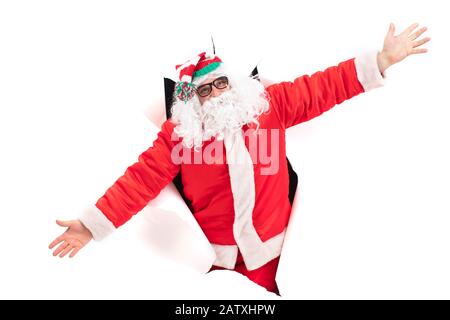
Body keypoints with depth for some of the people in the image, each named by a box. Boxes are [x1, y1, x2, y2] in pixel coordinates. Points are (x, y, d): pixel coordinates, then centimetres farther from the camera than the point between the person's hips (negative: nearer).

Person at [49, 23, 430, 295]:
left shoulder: (268, 104, -4)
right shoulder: (178, 132, -8)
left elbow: (321, 88, -5)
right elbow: (142, 179, -11)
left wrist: (382, 60, -9)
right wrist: (94, 224, -17)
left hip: (269, 245, 1)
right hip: (216, 252, -1)